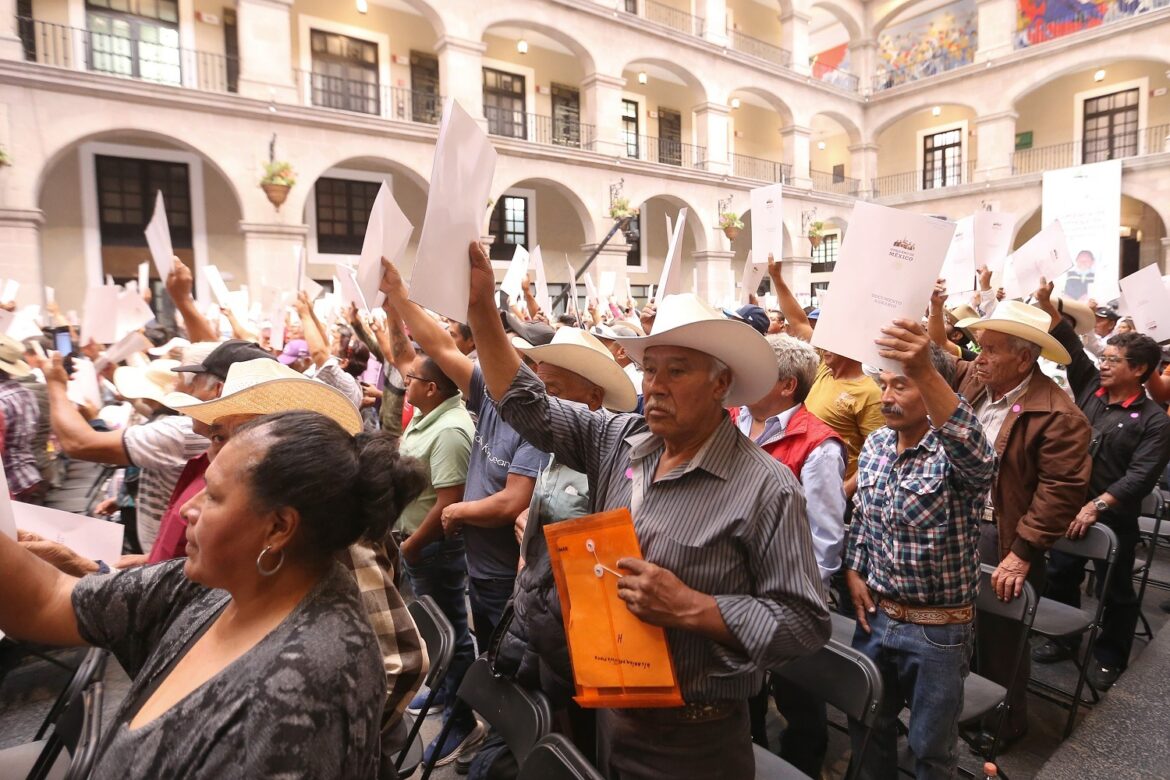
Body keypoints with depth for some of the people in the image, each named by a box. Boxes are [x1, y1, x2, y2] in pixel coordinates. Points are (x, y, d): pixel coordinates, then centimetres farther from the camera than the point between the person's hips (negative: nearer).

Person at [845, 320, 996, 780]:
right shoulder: (874, 446, -1)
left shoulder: (955, 454, -20)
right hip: (876, 614, 5)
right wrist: (854, 572, 0)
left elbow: (977, 457, -46)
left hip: (939, 629, -5)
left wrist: (924, 371, -58)